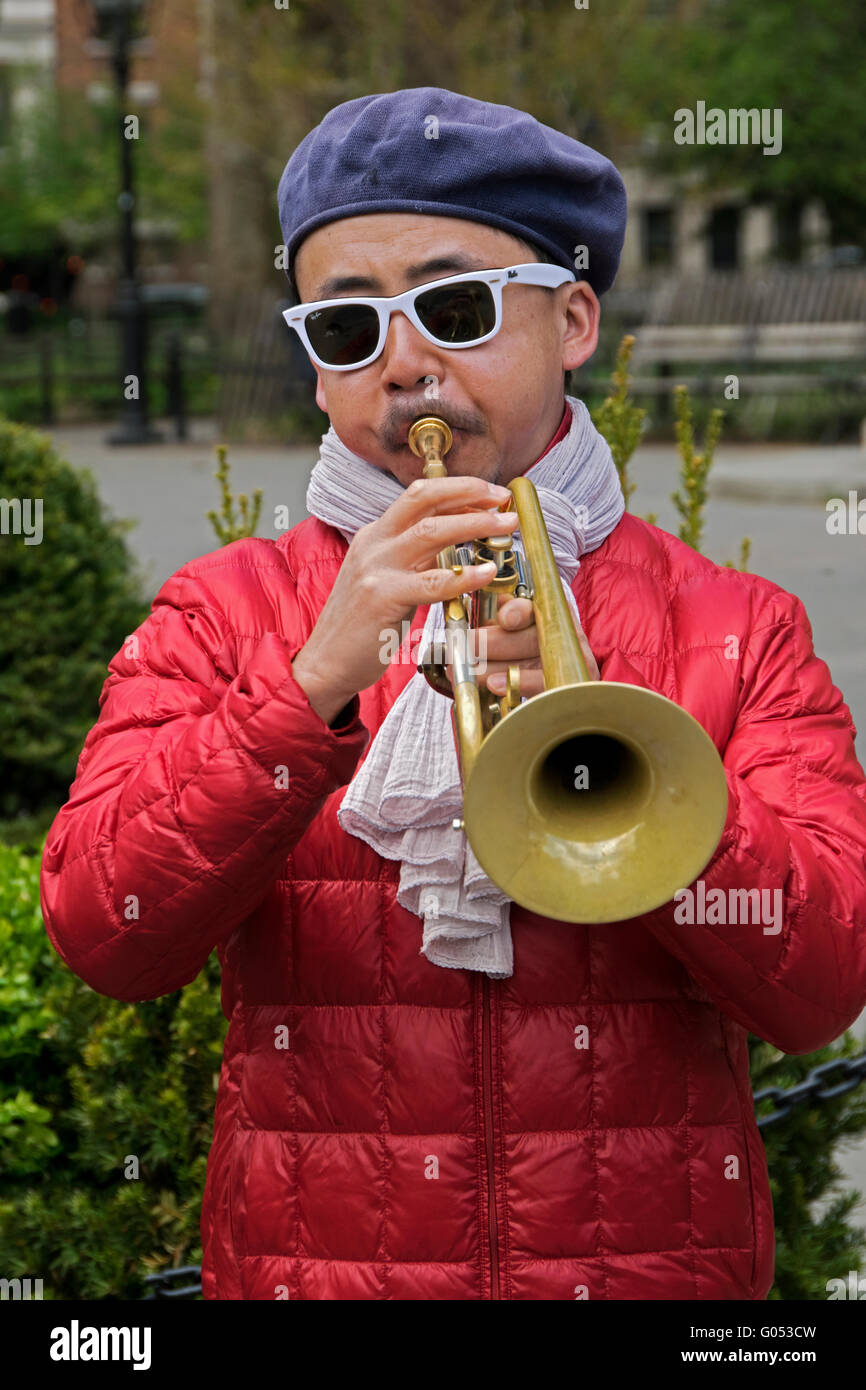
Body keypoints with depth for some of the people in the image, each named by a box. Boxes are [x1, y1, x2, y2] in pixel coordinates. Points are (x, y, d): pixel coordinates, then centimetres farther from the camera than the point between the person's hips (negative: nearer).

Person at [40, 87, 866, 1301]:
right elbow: (102, 936, -5)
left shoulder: (738, 632, 9)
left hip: (648, 1268, 1)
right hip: (313, 1265, 0)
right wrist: (314, 682, -16)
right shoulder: (221, 614, 9)